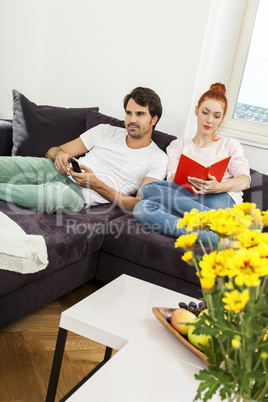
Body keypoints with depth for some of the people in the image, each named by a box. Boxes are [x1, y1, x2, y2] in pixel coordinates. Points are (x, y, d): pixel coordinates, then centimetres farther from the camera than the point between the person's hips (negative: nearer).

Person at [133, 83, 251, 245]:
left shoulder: (230, 145, 25)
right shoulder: (178, 145, 29)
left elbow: (245, 180, 5)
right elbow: (172, 179, 11)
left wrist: (218, 187, -19)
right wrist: (186, 181, -16)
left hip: (220, 200, -3)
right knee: (142, 208, -32)